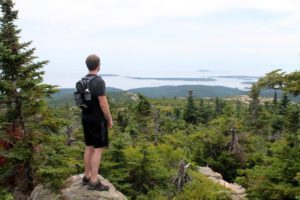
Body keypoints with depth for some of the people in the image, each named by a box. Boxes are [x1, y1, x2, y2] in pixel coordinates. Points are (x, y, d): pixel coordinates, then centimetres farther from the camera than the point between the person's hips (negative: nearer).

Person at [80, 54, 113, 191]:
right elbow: (103, 104, -20)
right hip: (97, 120, -9)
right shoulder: (99, 81, -19)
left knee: (89, 147, 15)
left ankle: (87, 176, 23)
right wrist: (110, 119, -9)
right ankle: (94, 182, 1)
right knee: (98, 149, -3)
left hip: (85, 118, 9)